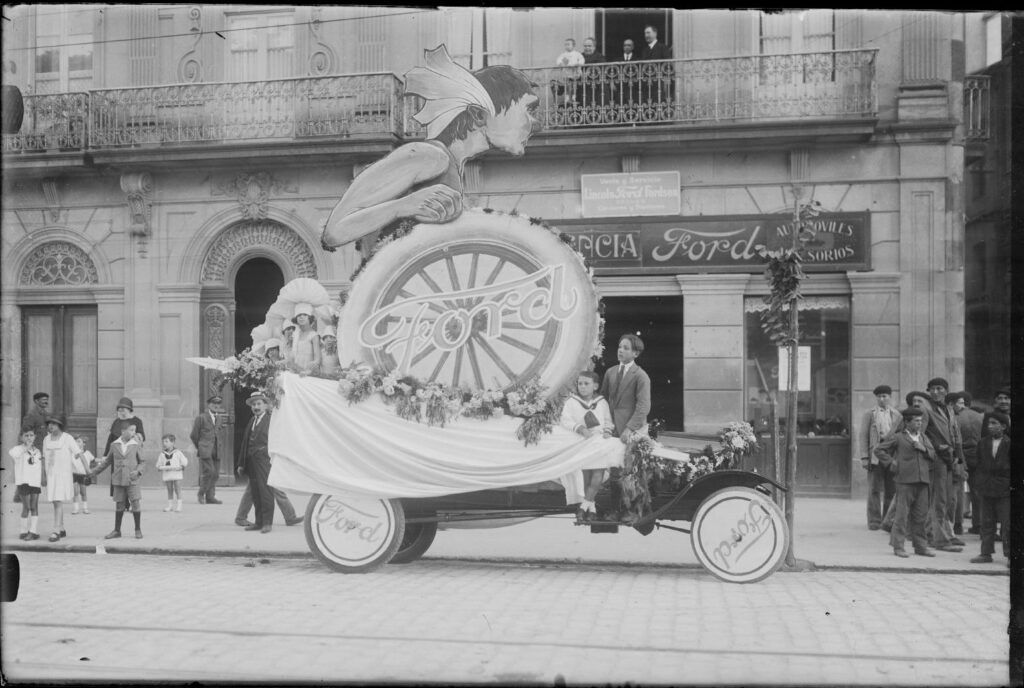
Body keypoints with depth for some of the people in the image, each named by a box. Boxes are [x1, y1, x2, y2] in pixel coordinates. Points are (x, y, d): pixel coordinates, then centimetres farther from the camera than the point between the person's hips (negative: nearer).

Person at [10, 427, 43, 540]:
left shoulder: (37, 451, 13)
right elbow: (11, 453, -29)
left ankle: (33, 531, 3)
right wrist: (26, 447, -30)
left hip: (35, 482, 4)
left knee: (34, 507, 2)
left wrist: (41, 482, 18)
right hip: (23, 481, -4)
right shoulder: (19, 449, -4)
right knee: (26, 507, -4)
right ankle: (24, 531, 8)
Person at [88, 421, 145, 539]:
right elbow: (107, 461, 14)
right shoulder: (114, 445, 4)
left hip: (133, 480, -2)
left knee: (136, 504, -4)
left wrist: (137, 471, -17)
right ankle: (117, 530, 19)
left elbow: (142, 462, 1)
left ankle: (138, 530, 9)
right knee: (119, 505, 8)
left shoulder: (136, 445, -1)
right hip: (118, 480, 2)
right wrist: (94, 472, 16)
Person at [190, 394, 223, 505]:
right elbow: (193, 435, 4)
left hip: (216, 450, 6)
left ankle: (210, 496, 6)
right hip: (205, 450, -6)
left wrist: (218, 448, 16)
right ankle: (201, 494, 1)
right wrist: (199, 447, 12)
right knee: (209, 471, -15)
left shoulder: (218, 418, 19)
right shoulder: (201, 418, 1)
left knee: (215, 474, 1)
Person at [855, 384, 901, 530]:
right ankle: (874, 521, 3)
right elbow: (863, 437, 4)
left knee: (891, 490, 2)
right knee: (874, 490, -2)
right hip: (875, 455, -2)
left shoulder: (897, 416, 13)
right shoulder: (869, 415, 9)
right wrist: (864, 457, -6)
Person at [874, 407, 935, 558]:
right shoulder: (898, 438, 1)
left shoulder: (924, 438, 18)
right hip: (905, 480, -5)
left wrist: (924, 449, -3)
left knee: (921, 515, 8)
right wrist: (891, 463, -4)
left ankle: (921, 546, 17)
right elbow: (878, 450, 1)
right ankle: (898, 546, 3)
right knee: (902, 514, -3)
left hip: (922, 480, 5)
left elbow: (934, 457, 14)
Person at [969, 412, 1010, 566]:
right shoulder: (983, 443, 7)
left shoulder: (1009, 444, -5)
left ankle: (1009, 555, 5)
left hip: (1004, 490, -4)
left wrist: (1011, 484, -8)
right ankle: (986, 553, 14)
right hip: (986, 489, 4)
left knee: (1007, 524, -2)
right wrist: (978, 484, 6)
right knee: (987, 523, 8)